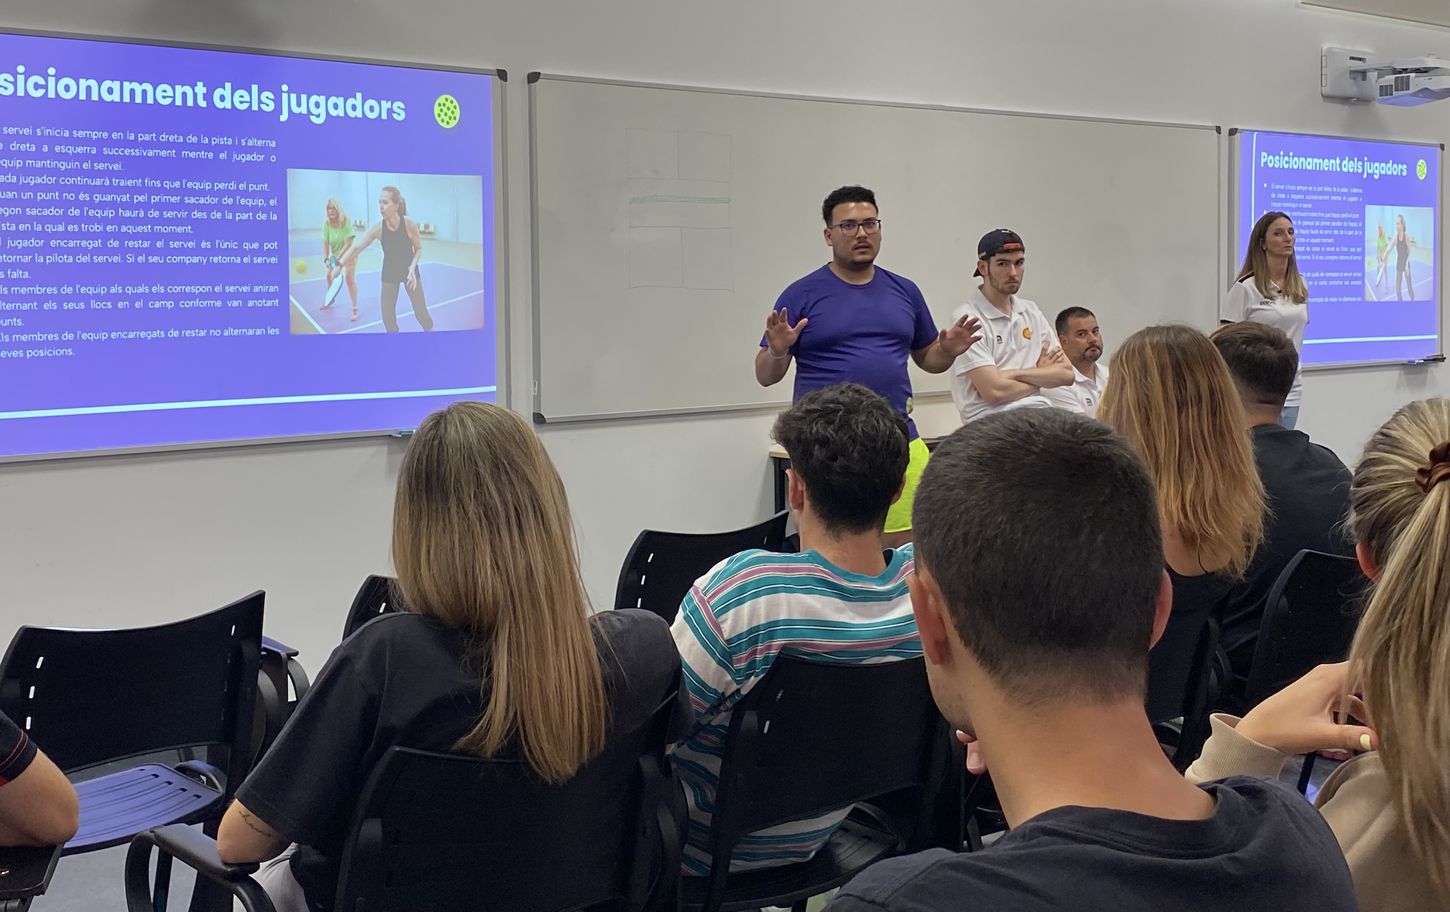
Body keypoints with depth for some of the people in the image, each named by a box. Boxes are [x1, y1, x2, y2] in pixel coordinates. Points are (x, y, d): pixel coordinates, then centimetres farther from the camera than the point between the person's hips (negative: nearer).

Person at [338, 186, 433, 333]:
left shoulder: (410, 225, -24)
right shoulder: (378, 229, -21)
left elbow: (418, 249, -9)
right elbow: (356, 248, -23)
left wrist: (412, 268, -24)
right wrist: (339, 264, -34)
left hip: (409, 271, -1)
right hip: (389, 273, 1)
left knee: (421, 312, 4)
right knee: (387, 315, 0)